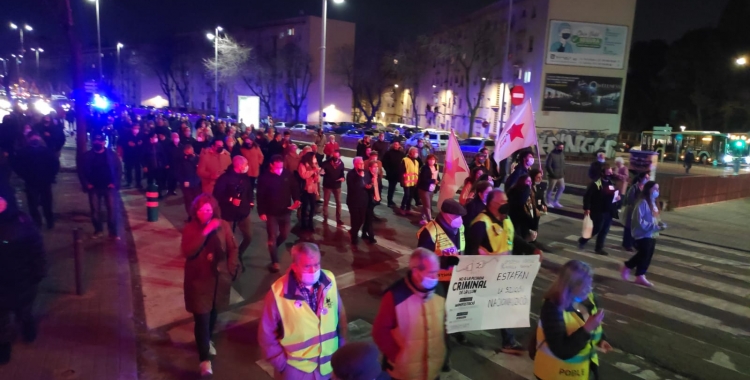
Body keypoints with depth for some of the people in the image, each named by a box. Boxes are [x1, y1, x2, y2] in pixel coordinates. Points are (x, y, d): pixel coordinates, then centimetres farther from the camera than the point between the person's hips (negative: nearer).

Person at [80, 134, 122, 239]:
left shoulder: (111, 154, 0)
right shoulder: (87, 156, 3)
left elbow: (119, 169, 0)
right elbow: (82, 171, 6)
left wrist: (114, 183, -9)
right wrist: (86, 184, -5)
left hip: (109, 187, -1)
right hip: (94, 188, 2)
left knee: (112, 209, -2)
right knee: (95, 210, 8)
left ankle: (113, 232, 7)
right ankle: (97, 230, 25)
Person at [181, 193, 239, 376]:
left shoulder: (223, 225, -6)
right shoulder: (190, 228, -9)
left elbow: (233, 248, 1)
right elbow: (187, 252, -23)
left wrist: (231, 269, -5)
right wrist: (204, 233, -29)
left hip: (218, 278, 2)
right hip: (198, 280, -2)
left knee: (213, 312, 20)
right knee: (202, 318, -5)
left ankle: (208, 340, 47)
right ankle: (204, 359, 4)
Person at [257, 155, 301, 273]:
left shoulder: (288, 174, -6)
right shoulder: (264, 178, -13)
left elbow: (295, 188, 2)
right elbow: (260, 196, -10)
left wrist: (296, 200, -15)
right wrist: (261, 212, -13)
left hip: (286, 211, 3)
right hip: (271, 213, -3)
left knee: (284, 235, 15)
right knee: (272, 237, 2)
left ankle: (272, 248, 45)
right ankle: (275, 262, 13)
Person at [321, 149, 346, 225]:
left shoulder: (341, 164, -4)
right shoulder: (327, 162, -12)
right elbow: (322, 171, -13)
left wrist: (343, 178, -11)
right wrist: (322, 172, -37)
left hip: (337, 185, 2)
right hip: (327, 185, -2)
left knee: (338, 202, 7)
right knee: (326, 202, 11)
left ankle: (338, 219, 17)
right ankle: (325, 218, 26)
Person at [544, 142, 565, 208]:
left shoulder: (562, 154, 8)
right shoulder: (551, 154, -13)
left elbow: (563, 164, 15)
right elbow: (547, 165, -17)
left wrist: (563, 173, 7)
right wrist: (552, 173, -18)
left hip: (561, 176, 7)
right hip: (553, 176, -7)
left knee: (562, 188, 9)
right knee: (550, 189, 4)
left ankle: (556, 201, 23)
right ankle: (548, 202, 20)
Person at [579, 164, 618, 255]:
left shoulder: (612, 183, 10)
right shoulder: (596, 184, -15)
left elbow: (615, 193, 26)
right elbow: (587, 196, -17)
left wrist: (617, 197, 4)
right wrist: (586, 208, -21)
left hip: (609, 211, 7)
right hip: (598, 212, -7)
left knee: (604, 231, 11)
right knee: (596, 229, -1)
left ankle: (599, 248, 22)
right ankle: (582, 240, 22)